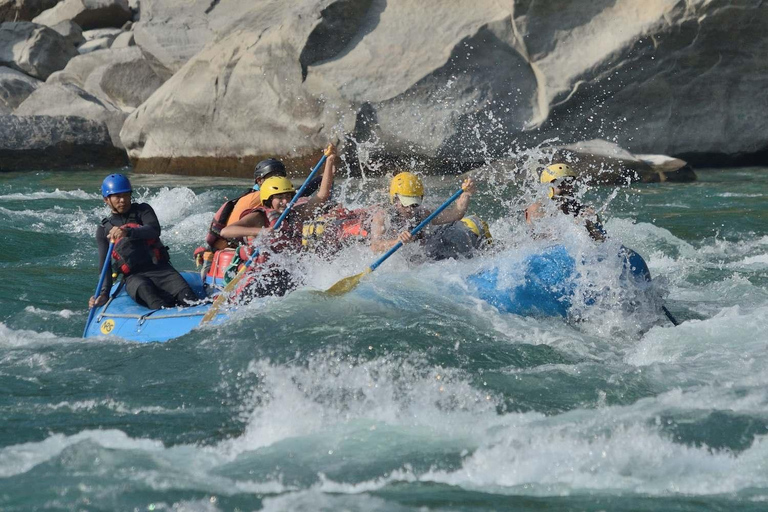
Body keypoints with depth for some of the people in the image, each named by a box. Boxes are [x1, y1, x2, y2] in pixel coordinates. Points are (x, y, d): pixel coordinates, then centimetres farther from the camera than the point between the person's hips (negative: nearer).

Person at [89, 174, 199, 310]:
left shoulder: (142, 210, 15)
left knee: (184, 293, -29)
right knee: (143, 288, -38)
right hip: (133, 276, -1)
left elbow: (155, 230, -7)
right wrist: (104, 294, -4)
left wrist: (128, 232, -27)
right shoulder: (104, 230, 18)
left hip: (159, 268, 1)